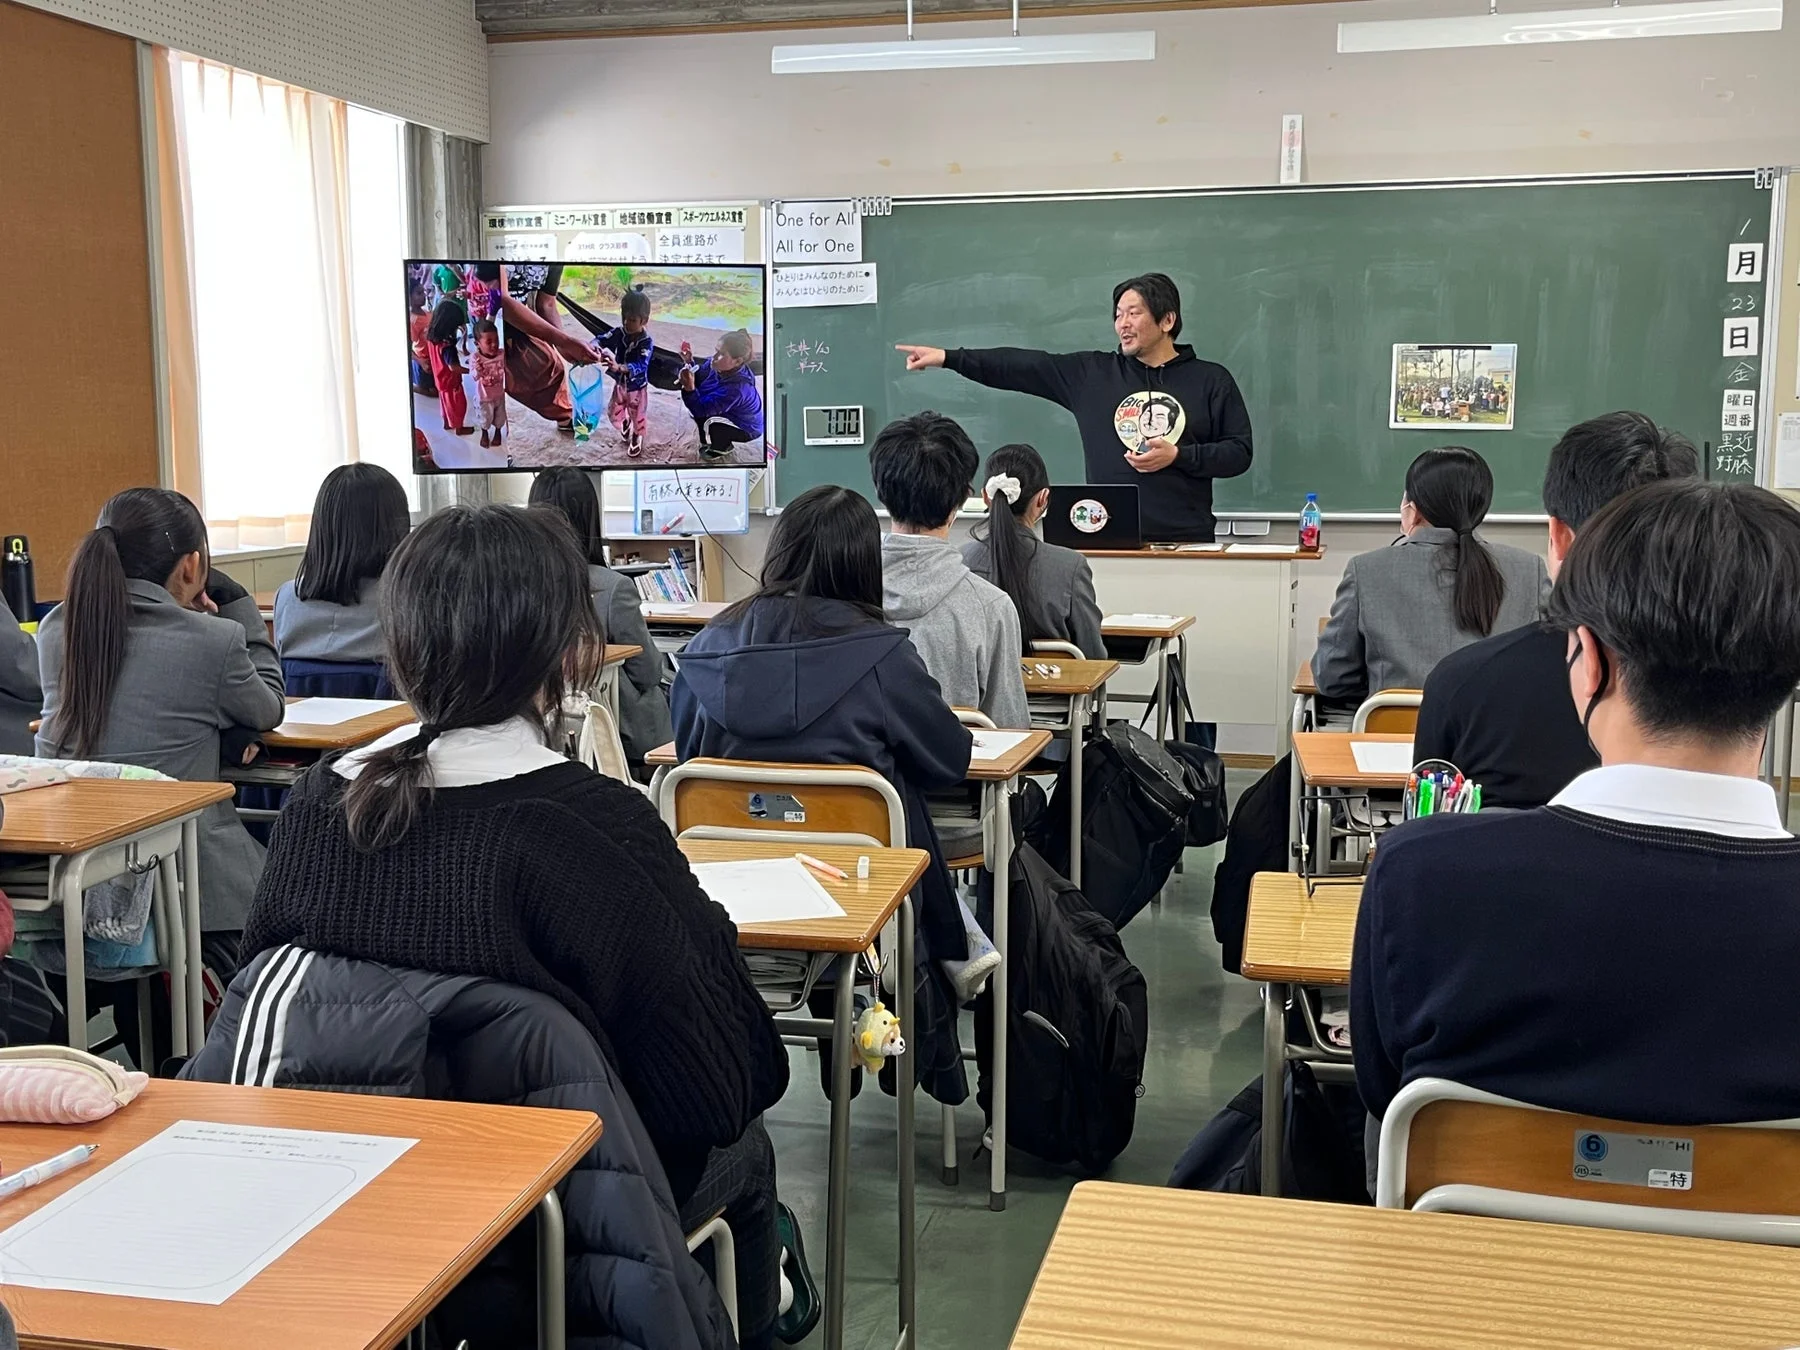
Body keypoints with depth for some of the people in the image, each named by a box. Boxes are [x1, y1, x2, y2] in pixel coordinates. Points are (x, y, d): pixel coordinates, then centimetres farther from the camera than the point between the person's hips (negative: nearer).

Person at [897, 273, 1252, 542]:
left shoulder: (1211, 381, 5)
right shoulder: (1091, 373, 9)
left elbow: (1239, 452, 3)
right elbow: (1022, 366, 4)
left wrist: (1178, 456, -11)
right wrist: (949, 358, -2)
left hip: (1186, 542, -1)